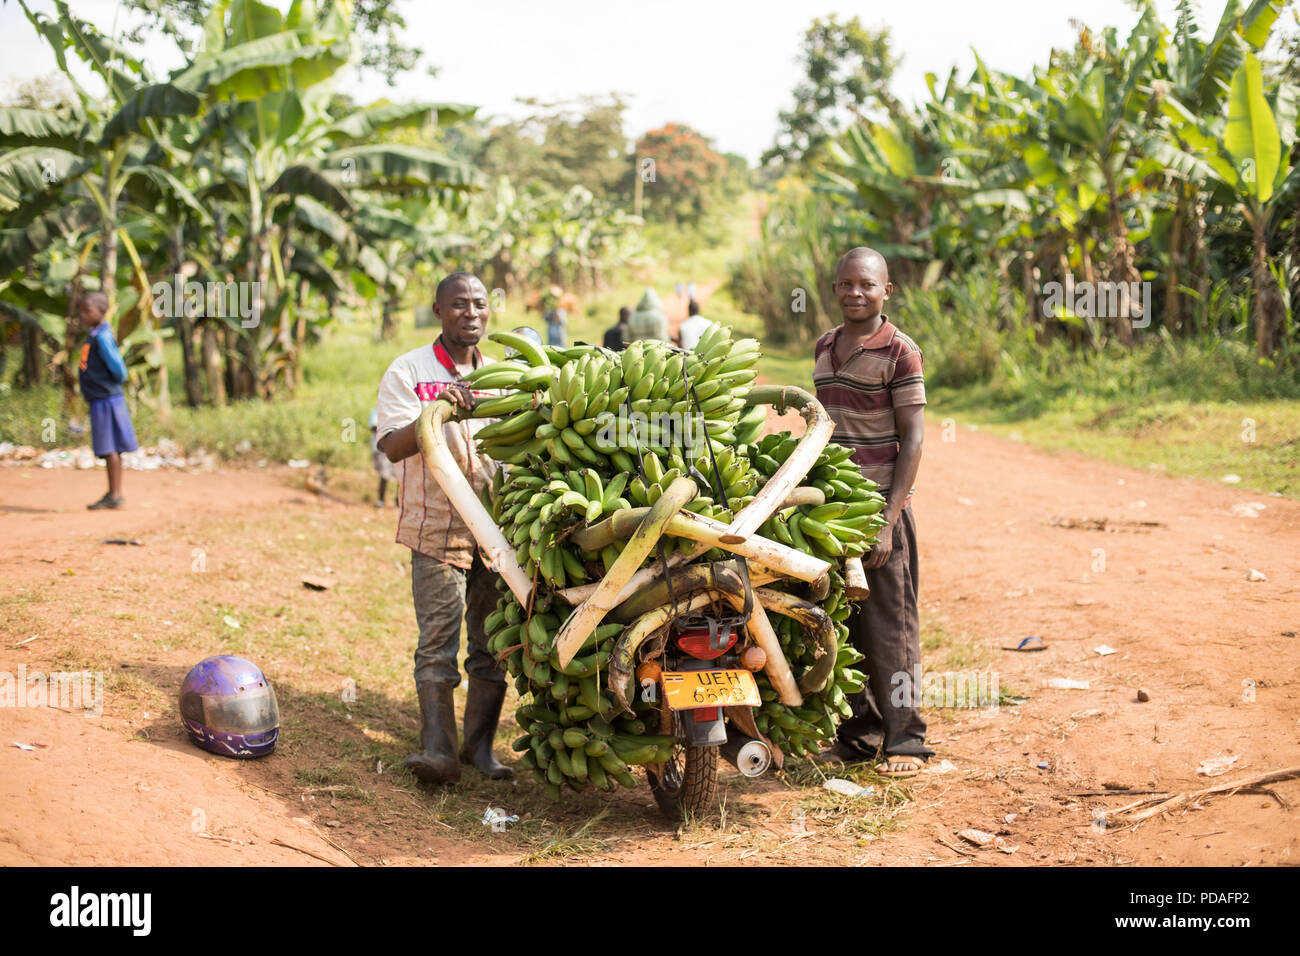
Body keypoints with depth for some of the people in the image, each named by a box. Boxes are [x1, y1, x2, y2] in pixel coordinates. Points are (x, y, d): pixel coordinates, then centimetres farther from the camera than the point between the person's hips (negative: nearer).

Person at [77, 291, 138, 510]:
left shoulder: (102, 337, -15)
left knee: (109, 448, -5)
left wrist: (110, 384, -2)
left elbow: (118, 370, -19)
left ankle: (115, 495, -2)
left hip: (106, 399, -9)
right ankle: (113, 493, 18)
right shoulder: (93, 335, 13)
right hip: (100, 400, 9)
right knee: (110, 450, 12)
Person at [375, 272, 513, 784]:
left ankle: (481, 744, 13)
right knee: (438, 642, -10)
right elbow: (392, 447, -9)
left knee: (493, 644, 5)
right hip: (437, 527, -4)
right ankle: (438, 748, -10)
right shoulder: (409, 371, 1)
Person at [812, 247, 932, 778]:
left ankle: (905, 740, 5)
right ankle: (859, 734, 19)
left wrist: (889, 520, -16)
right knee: (842, 623, 9)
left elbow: (912, 441, -9)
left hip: (880, 508, -6)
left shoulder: (899, 351, -7)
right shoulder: (825, 346, 13)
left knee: (889, 626, -3)